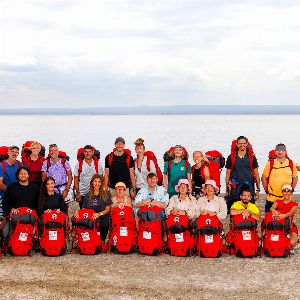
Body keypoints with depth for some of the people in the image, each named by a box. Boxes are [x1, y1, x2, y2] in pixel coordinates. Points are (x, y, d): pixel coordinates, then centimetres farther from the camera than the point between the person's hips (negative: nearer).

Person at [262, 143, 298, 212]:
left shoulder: (291, 164, 3)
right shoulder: (270, 164, 0)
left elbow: (295, 178, 13)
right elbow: (264, 178, 6)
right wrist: (267, 190, 2)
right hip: (271, 198, 0)